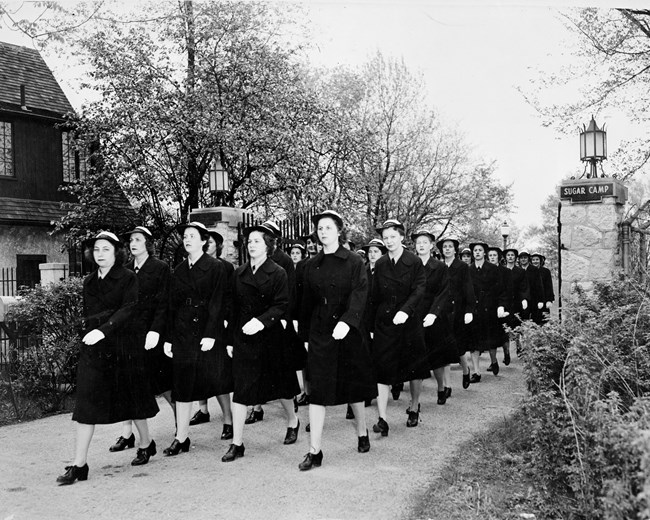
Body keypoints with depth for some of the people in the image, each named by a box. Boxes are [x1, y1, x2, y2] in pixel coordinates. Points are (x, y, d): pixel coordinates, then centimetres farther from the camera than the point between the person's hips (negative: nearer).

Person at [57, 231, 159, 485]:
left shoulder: (128, 278, -4)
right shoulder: (89, 282, 13)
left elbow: (128, 310, -16)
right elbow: (87, 315, 19)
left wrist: (103, 330, -26)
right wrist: (89, 334, 8)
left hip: (122, 345, -4)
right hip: (93, 348, 4)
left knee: (132, 397, 8)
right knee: (86, 404, -2)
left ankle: (146, 443, 32)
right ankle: (79, 464, 0)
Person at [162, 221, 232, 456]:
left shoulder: (216, 267, -3)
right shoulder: (179, 270, 10)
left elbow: (217, 302, -9)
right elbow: (172, 305, 10)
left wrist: (211, 334, -16)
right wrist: (168, 338, 5)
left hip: (209, 331, -4)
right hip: (183, 333, 4)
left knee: (217, 380, 1)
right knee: (183, 386, 4)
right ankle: (181, 438, 11)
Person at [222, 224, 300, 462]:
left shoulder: (278, 273, -5)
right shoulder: (240, 273, 7)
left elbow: (281, 306, -12)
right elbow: (234, 308, 8)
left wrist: (261, 321, -27)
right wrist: (230, 339, 5)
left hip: (270, 337, -3)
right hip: (243, 338, 3)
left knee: (280, 384, 12)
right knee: (240, 389, -3)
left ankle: (292, 421, 40)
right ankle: (237, 443, 3)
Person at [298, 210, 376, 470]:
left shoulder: (354, 262, -4)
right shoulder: (312, 265, 7)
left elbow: (359, 295, -15)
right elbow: (306, 301, 11)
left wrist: (346, 322, -30)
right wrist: (304, 333, 11)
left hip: (348, 331, -2)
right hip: (320, 333, 2)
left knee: (354, 384, 10)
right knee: (317, 389, -4)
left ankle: (362, 433, 33)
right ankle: (315, 451, 0)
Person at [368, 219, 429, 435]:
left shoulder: (414, 262, -4)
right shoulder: (380, 265, 5)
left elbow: (419, 289, -14)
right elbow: (374, 297, 7)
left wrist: (405, 310, -30)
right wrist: (371, 326, 6)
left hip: (409, 322, -2)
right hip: (384, 324, 2)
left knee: (415, 368, 10)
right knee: (382, 370, -5)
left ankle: (414, 408, 32)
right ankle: (382, 419, -4)